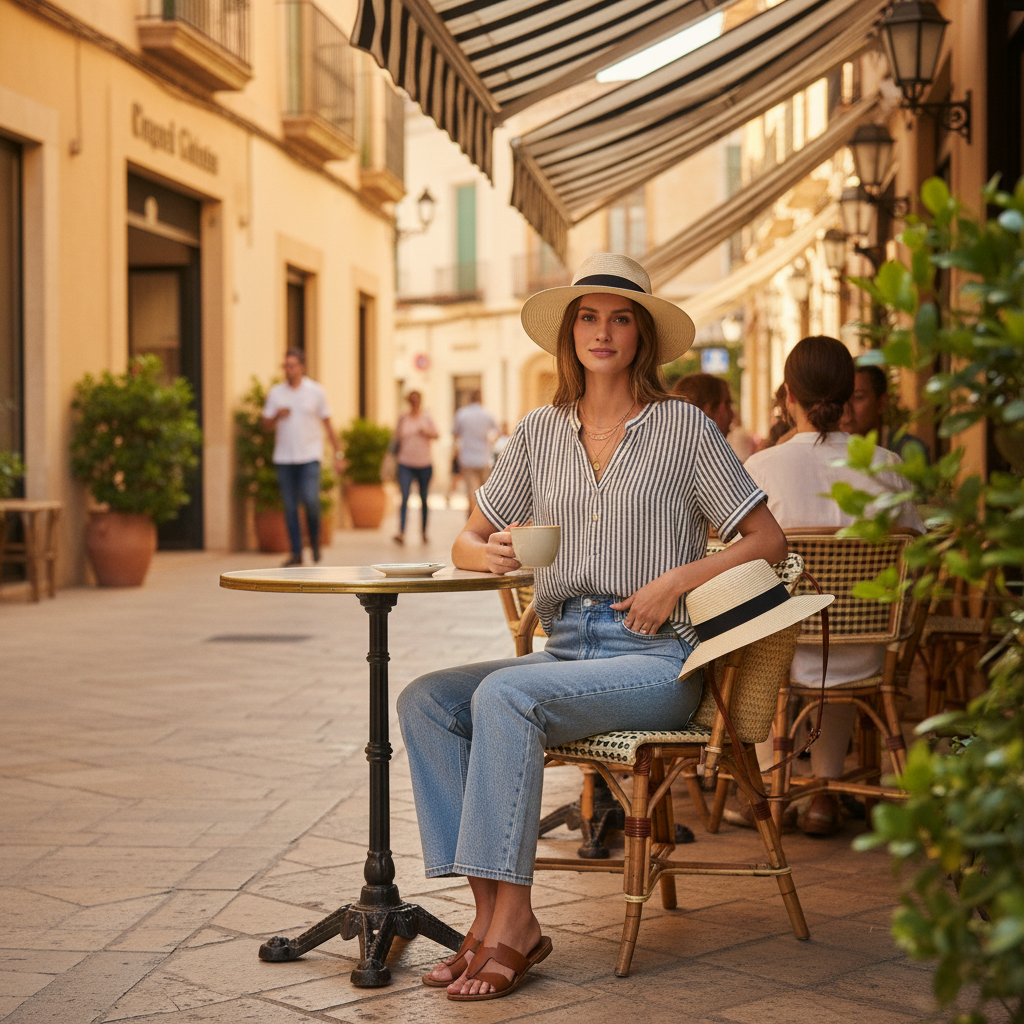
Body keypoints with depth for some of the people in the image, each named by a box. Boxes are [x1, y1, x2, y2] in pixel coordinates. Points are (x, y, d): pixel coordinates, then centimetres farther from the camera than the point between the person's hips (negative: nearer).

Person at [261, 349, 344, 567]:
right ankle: (296, 553, 7)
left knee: (310, 500, -16)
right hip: (284, 457, 2)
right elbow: (266, 424, 8)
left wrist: (337, 454, 3)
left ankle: (315, 540, 10)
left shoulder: (315, 391, 2)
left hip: (309, 456, -2)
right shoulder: (275, 393, 6)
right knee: (290, 506, 1)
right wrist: (277, 416, -14)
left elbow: (327, 424, 6)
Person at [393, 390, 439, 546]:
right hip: (406, 464, -1)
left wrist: (427, 432, -14)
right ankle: (401, 532, -24)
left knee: (424, 499, 10)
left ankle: (424, 531, 23)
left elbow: (437, 435, 4)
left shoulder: (426, 418, 4)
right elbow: (397, 437, 14)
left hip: (424, 464, 1)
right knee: (404, 497, -15)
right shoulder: (403, 418, 5)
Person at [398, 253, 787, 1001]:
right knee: (425, 700, -19)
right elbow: (467, 541, 16)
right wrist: (489, 553, -8)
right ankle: (490, 912, -20)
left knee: (504, 695, -30)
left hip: (656, 659, -5)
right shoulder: (542, 432, 13)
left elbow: (769, 541, 1)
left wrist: (678, 579, -12)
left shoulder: (683, 427, 2)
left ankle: (513, 919, -25)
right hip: (565, 650, 5)